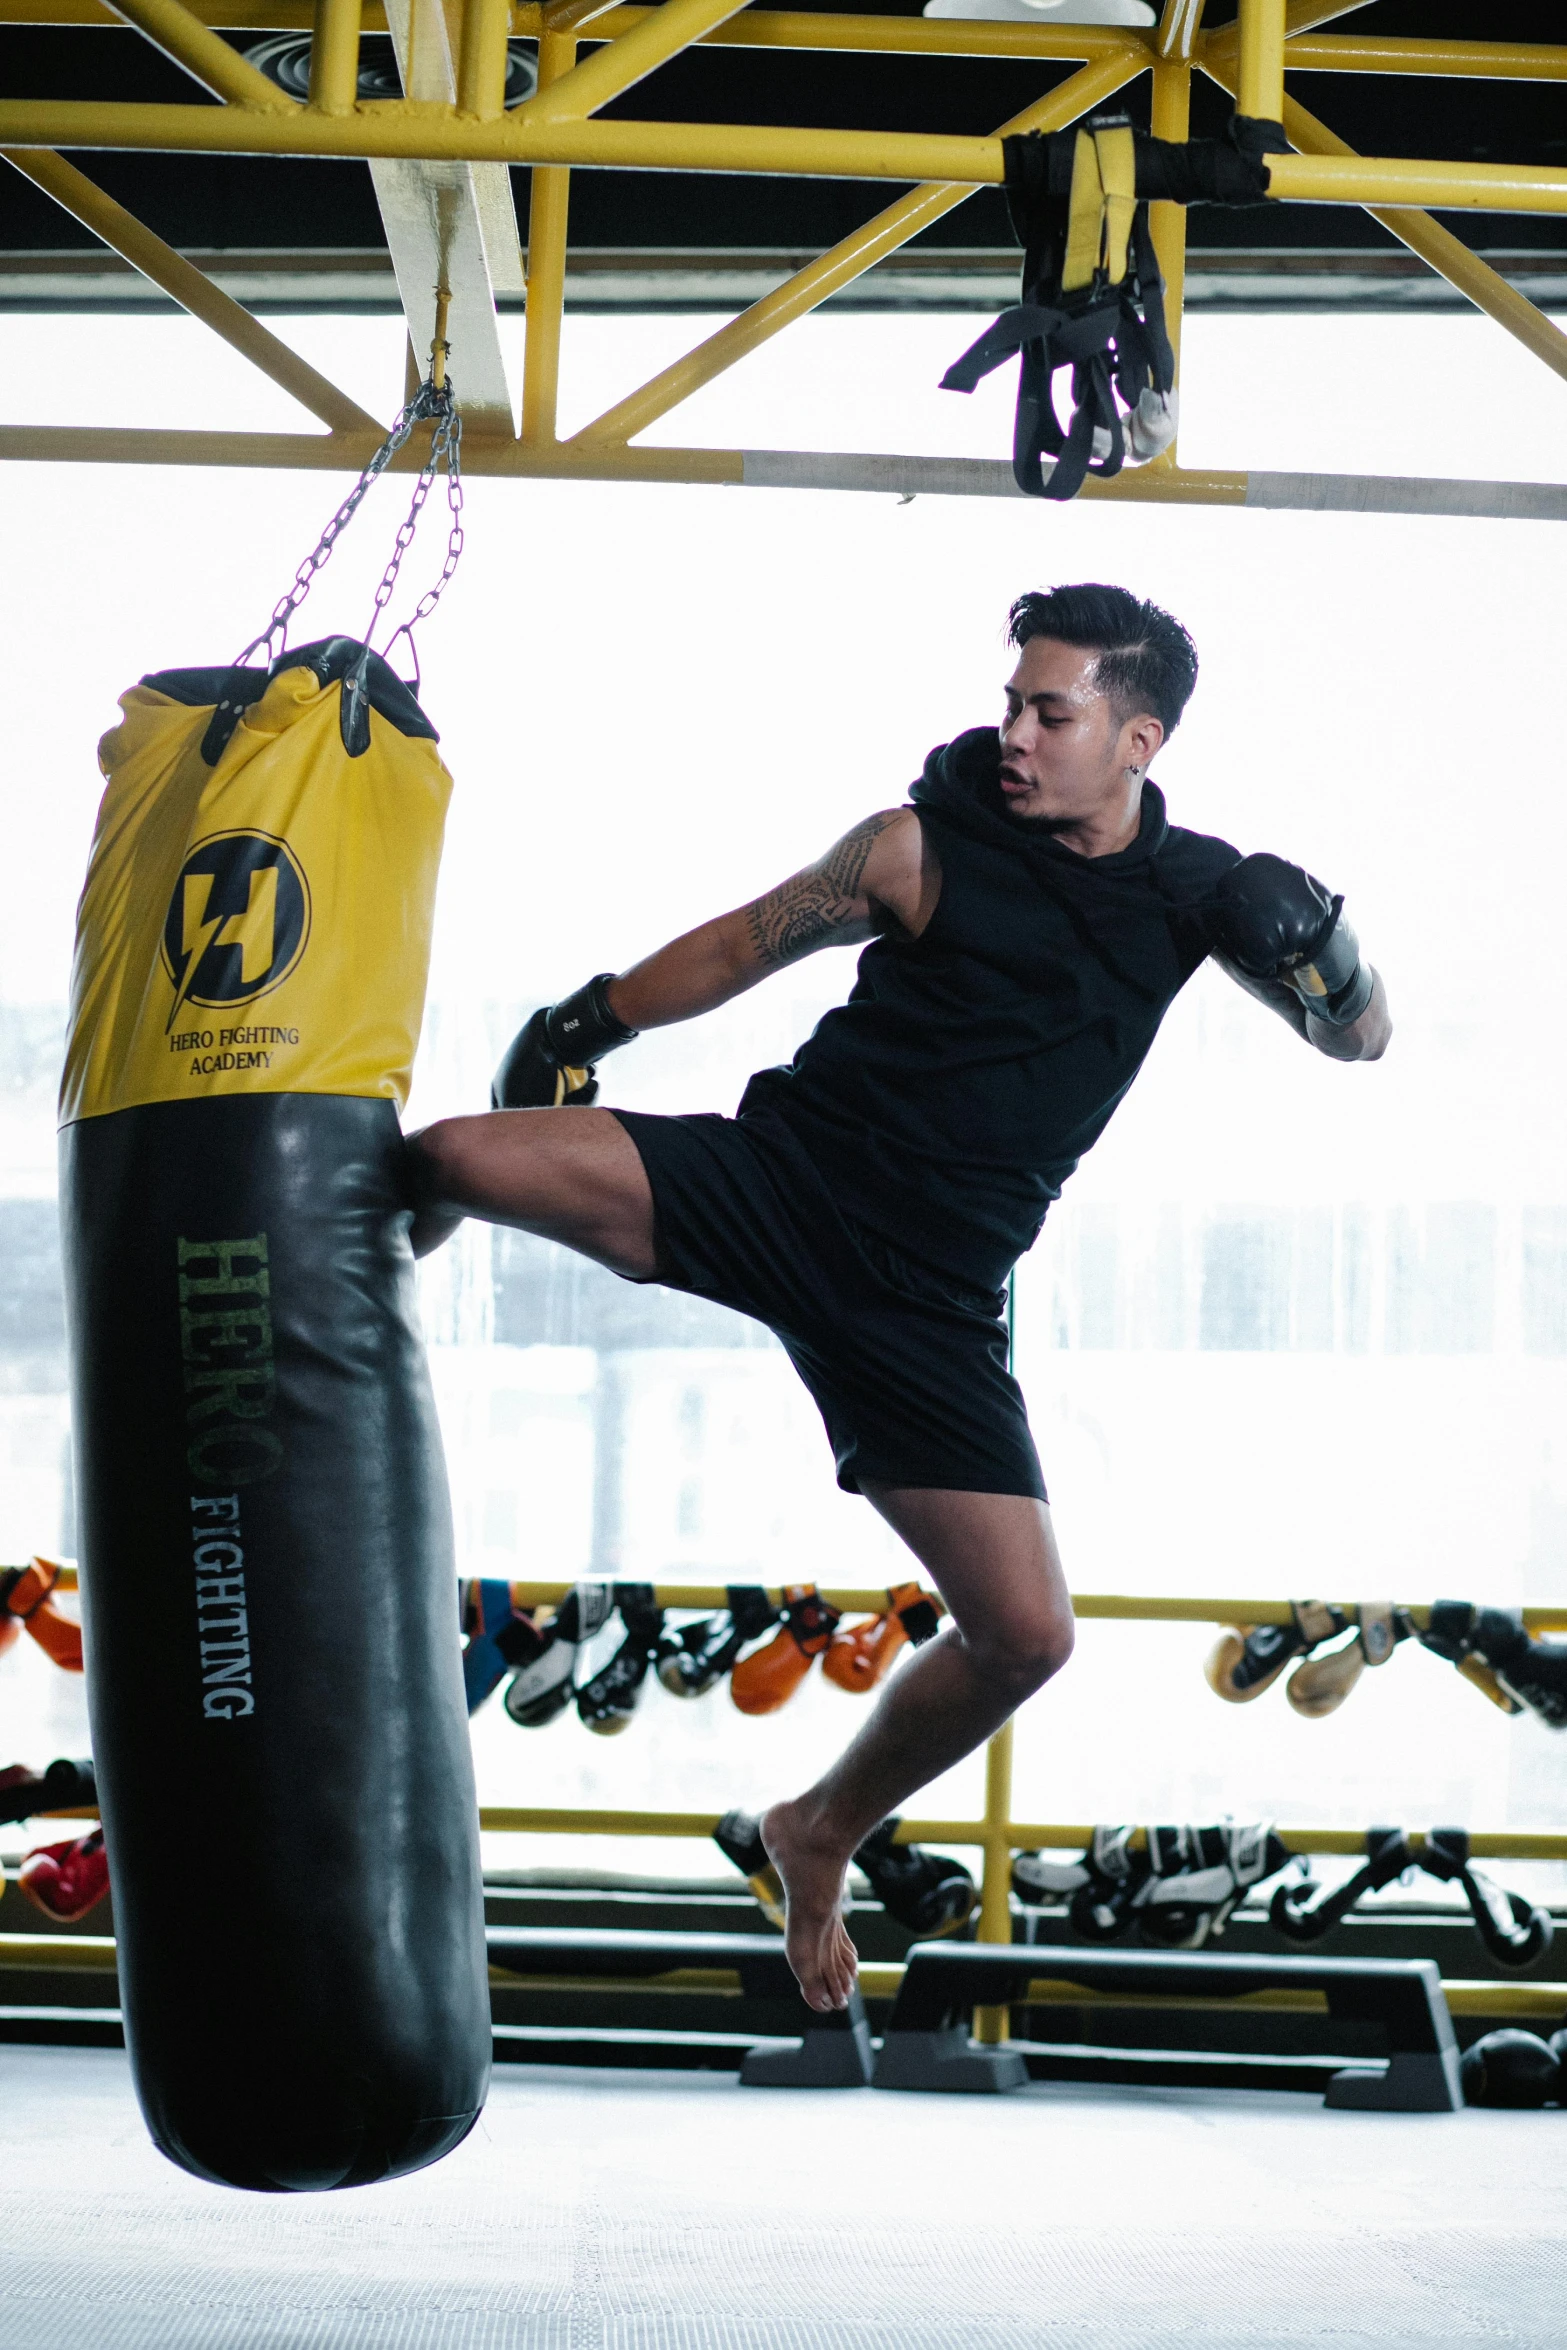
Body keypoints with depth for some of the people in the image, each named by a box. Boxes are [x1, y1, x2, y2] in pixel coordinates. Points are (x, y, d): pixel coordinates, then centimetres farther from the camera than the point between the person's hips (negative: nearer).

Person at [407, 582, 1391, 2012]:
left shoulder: (1194, 894, 6)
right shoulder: (924, 844, -1)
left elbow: (1362, 1042, 11)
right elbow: (748, 942, 11)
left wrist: (1318, 949, -10)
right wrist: (593, 1021, 10)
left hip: (923, 1301, 2)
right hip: (772, 1182, -2)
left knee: (1026, 1635, -3)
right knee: (452, 1159, -25)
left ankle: (824, 1835, 24)